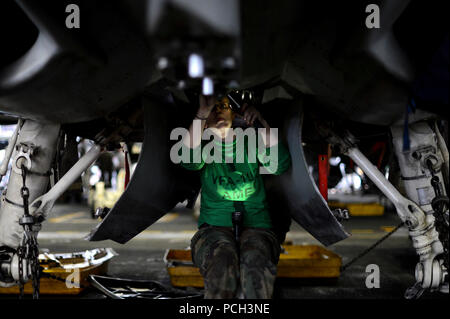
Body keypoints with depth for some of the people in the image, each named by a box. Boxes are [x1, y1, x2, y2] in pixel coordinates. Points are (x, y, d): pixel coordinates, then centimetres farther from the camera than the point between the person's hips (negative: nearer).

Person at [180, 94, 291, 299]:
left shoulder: (251, 144, 17)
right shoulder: (206, 149, 16)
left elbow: (279, 164, -2)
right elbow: (188, 159, -9)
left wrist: (261, 122, -7)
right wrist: (203, 111, -14)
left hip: (255, 226, 1)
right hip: (214, 228, 0)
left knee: (255, 260, -36)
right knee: (223, 258, -37)